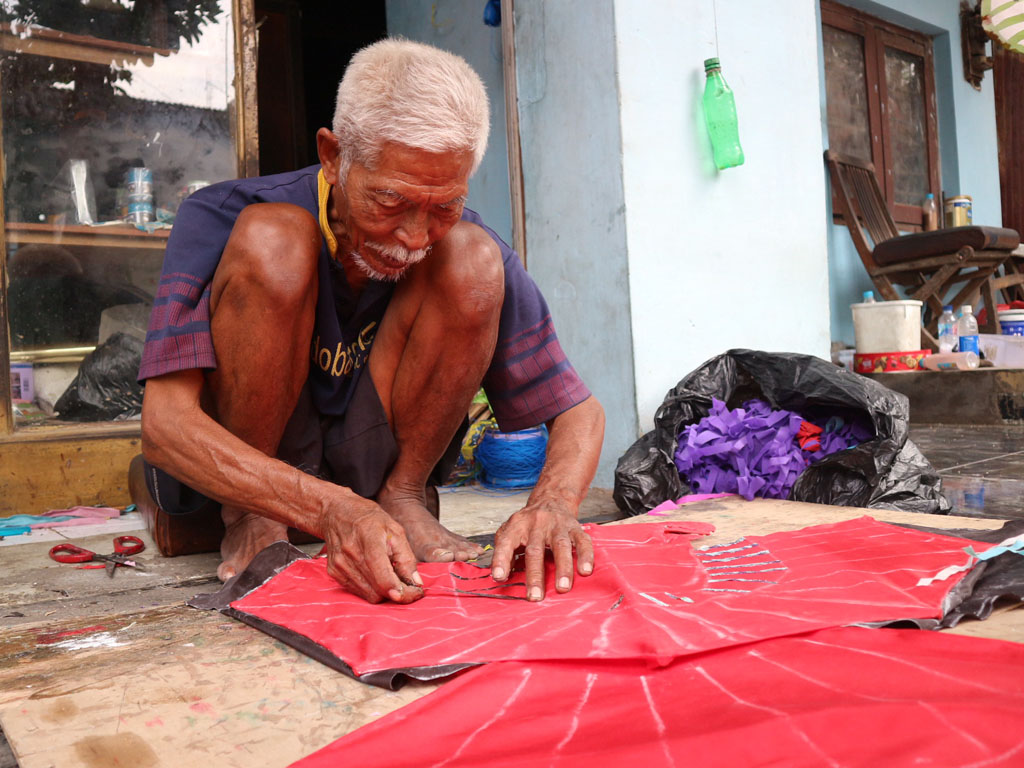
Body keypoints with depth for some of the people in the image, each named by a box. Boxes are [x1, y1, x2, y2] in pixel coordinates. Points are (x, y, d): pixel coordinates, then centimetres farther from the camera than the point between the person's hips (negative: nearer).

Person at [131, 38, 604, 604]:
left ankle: (403, 499, -8)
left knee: (471, 259, -19)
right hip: (237, 465, -1)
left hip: (369, 462, 2)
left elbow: (578, 410, -10)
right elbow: (164, 423, -28)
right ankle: (249, 521, -13)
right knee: (272, 240, -28)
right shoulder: (220, 219, -20)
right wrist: (329, 510, -43)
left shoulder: (453, 243, -14)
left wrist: (551, 504, -33)